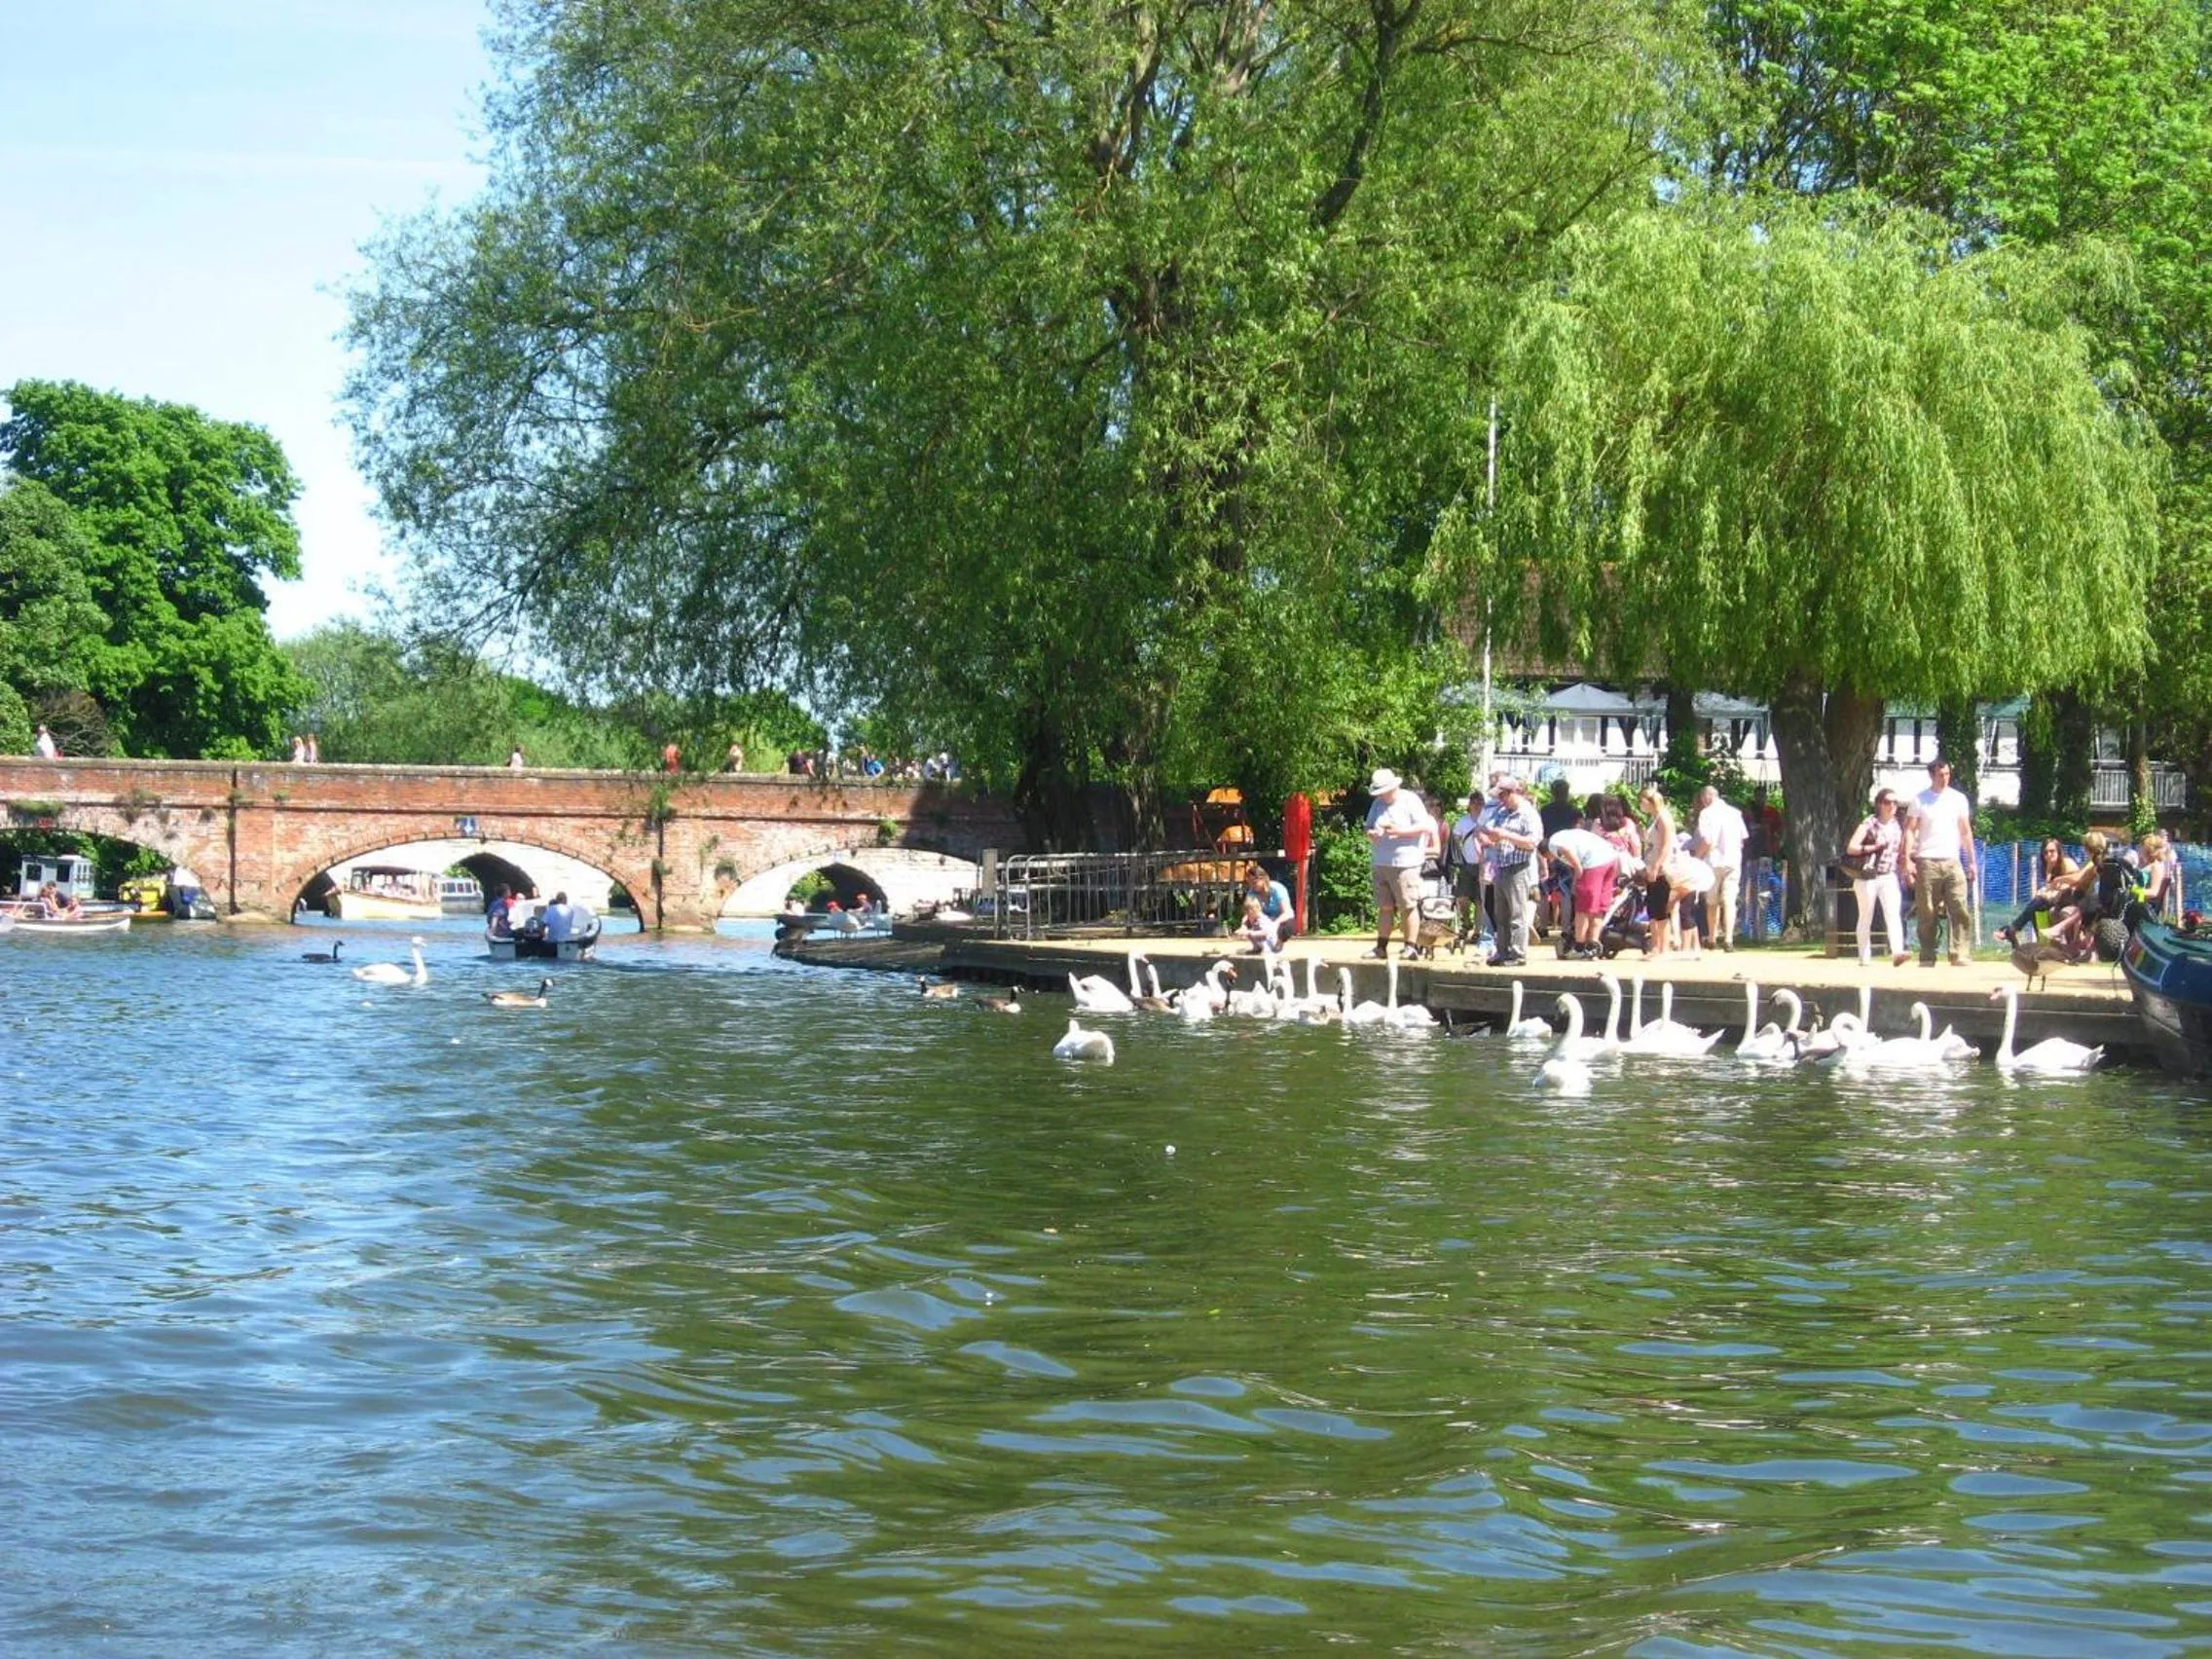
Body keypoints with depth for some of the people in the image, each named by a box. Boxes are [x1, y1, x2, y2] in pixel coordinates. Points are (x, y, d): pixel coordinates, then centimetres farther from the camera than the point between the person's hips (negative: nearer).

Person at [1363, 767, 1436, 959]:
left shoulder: (1410, 801, -3)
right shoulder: (1378, 804, 15)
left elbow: (1423, 827, -8)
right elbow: (1369, 827, 19)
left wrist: (1399, 831, -17)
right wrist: (1370, 834, -5)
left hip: (1405, 864, -6)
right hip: (1381, 864, 6)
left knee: (1409, 907, -5)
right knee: (1384, 907, 7)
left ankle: (1411, 947, -2)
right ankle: (1381, 946, 11)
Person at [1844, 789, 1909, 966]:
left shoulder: (1897, 825, 10)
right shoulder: (1869, 823, -6)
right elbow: (1851, 848, -12)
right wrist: (1874, 847, -20)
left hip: (1889, 877, 4)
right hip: (1868, 877, -4)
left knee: (1894, 913, -15)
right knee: (1866, 918, 5)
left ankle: (1897, 952, -29)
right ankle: (1865, 957, 13)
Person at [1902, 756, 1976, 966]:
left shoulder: (1958, 799, 12)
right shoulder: (1920, 800, 5)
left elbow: (1966, 832, 15)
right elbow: (1910, 830, 1)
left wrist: (1971, 861, 10)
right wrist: (1907, 860, -9)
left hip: (1952, 862, 2)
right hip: (1927, 862, -2)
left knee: (1960, 910, -11)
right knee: (1927, 914, 0)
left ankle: (1960, 955, -13)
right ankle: (1927, 958, 6)